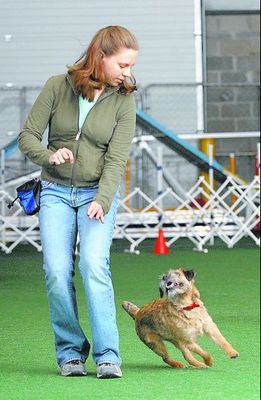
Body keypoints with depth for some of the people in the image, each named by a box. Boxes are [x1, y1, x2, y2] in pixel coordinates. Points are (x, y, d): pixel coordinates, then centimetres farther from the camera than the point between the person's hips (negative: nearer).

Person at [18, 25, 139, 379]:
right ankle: (70, 352, 4)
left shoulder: (124, 100, -3)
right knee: (57, 272, -11)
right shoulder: (57, 87, -4)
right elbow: (28, 136, -1)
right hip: (56, 191, 1)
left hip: (98, 193, -1)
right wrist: (49, 156, -22)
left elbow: (116, 158, -8)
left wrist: (101, 201, -22)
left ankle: (107, 356, -19)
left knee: (94, 265, -21)